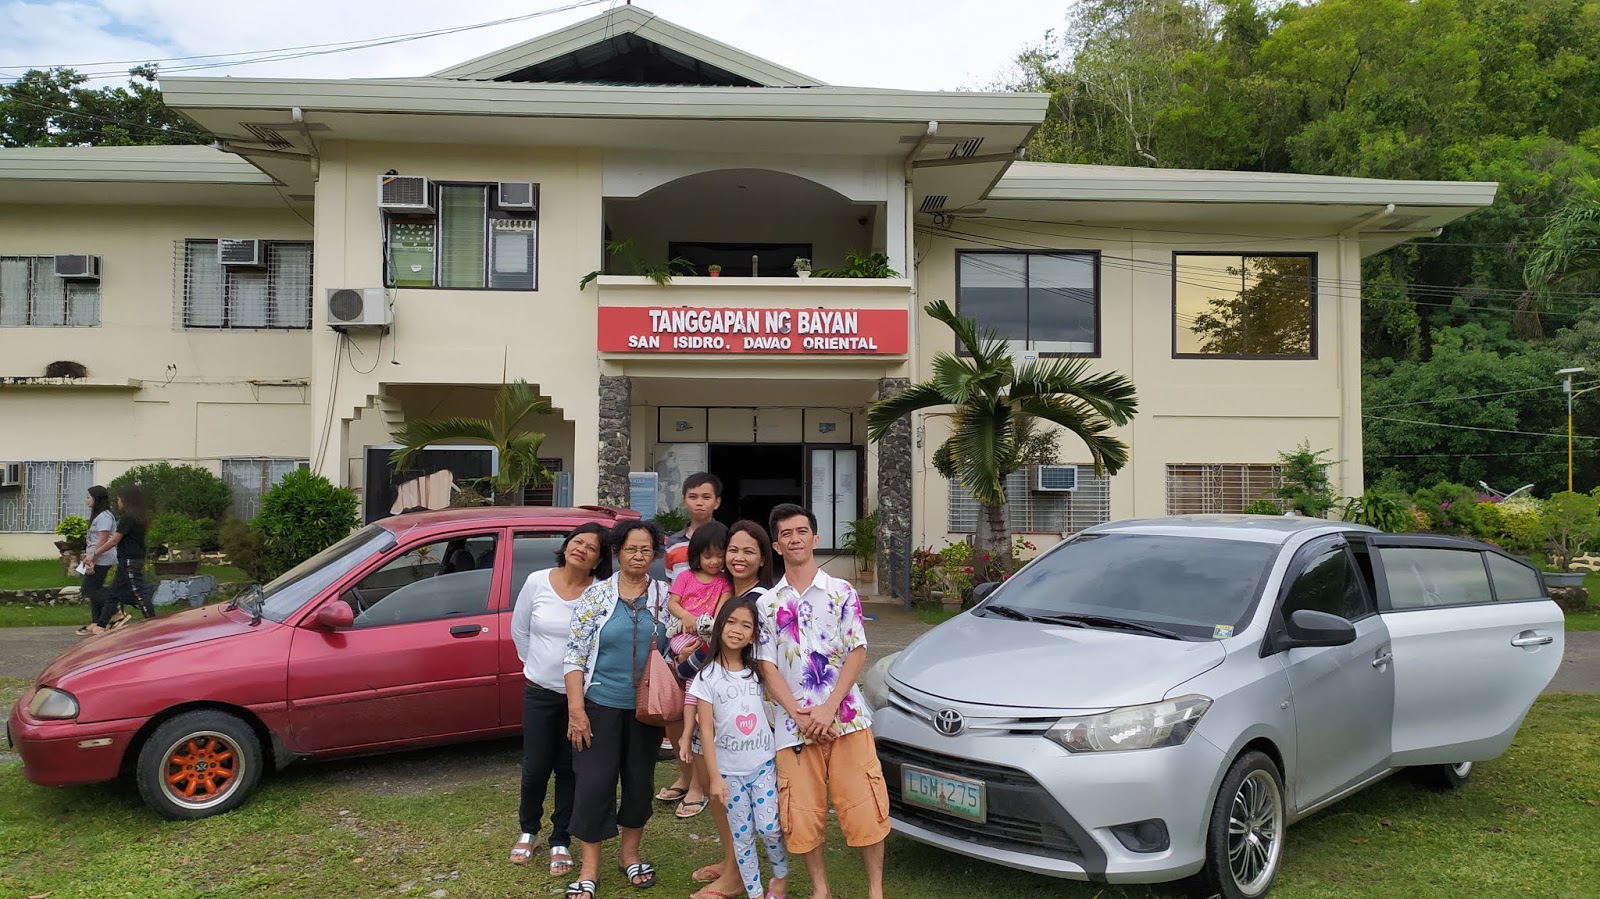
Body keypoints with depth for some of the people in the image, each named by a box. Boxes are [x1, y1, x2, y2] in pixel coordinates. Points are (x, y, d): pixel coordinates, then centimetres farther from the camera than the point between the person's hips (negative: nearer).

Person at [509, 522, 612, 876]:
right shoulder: (537, 582, -5)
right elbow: (519, 629, 9)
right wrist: (535, 664, 12)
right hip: (539, 691, 2)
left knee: (569, 769, 8)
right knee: (535, 767, 9)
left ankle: (561, 841, 26)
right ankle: (528, 830, 35)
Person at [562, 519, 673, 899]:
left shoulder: (665, 596, 1)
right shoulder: (596, 594, -5)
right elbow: (575, 654, -6)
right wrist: (576, 708, -12)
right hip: (600, 705, -2)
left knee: (639, 782, 12)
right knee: (594, 784, -1)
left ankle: (631, 854, 33)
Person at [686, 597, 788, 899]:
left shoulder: (757, 671, 5)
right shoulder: (707, 677, -6)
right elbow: (706, 731, -7)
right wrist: (714, 777, -9)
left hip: (764, 764, 2)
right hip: (730, 771, -1)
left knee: (769, 828, -6)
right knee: (742, 837, 5)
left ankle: (782, 875, 20)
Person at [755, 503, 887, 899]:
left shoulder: (842, 592, 3)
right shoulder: (766, 603, 6)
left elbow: (857, 654, -3)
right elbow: (767, 666, 1)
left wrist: (828, 709, -14)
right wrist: (801, 716, -11)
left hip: (846, 717, -1)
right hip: (794, 724, 2)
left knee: (863, 809, 0)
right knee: (802, 817, 6)